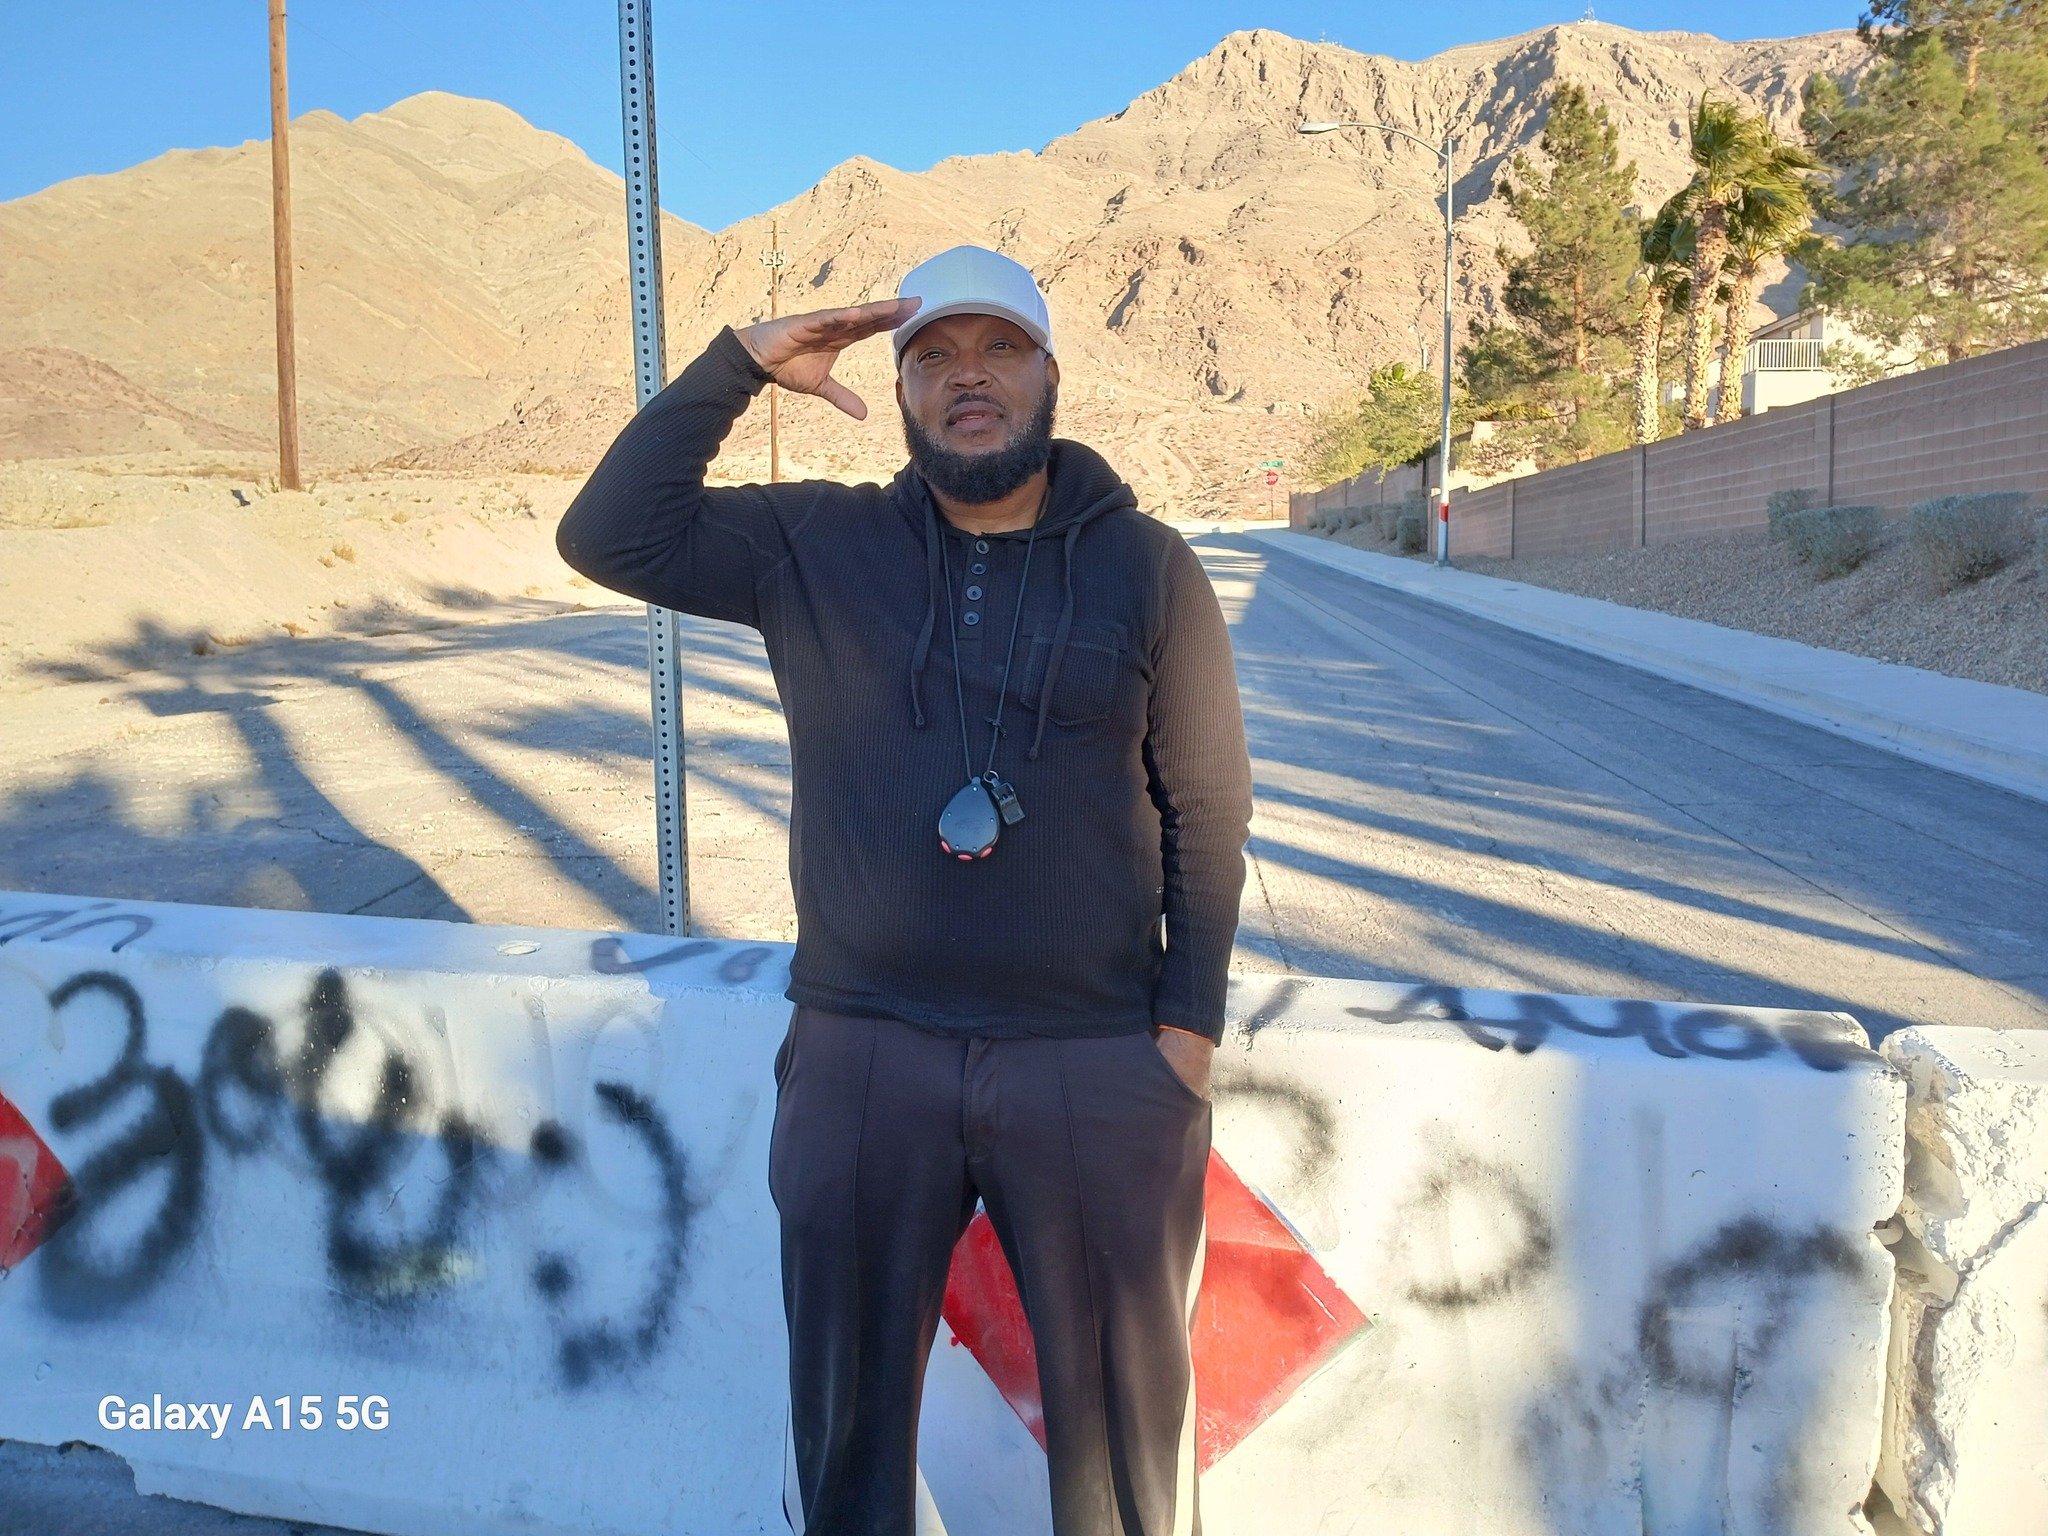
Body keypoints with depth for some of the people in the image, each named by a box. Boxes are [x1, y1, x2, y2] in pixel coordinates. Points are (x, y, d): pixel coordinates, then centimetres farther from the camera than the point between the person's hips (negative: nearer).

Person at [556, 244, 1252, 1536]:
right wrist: (737, 365, -10)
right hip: (865, 1056, 1)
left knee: (1127, 1414, 15)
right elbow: (613, 536, -5)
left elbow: (1207, 808, 1)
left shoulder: (1147, 566, 0)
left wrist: (1190, 1021, -4)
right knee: (848, 1406, 19)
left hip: (1099, 1064, -1)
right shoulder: (818, 549, 3)